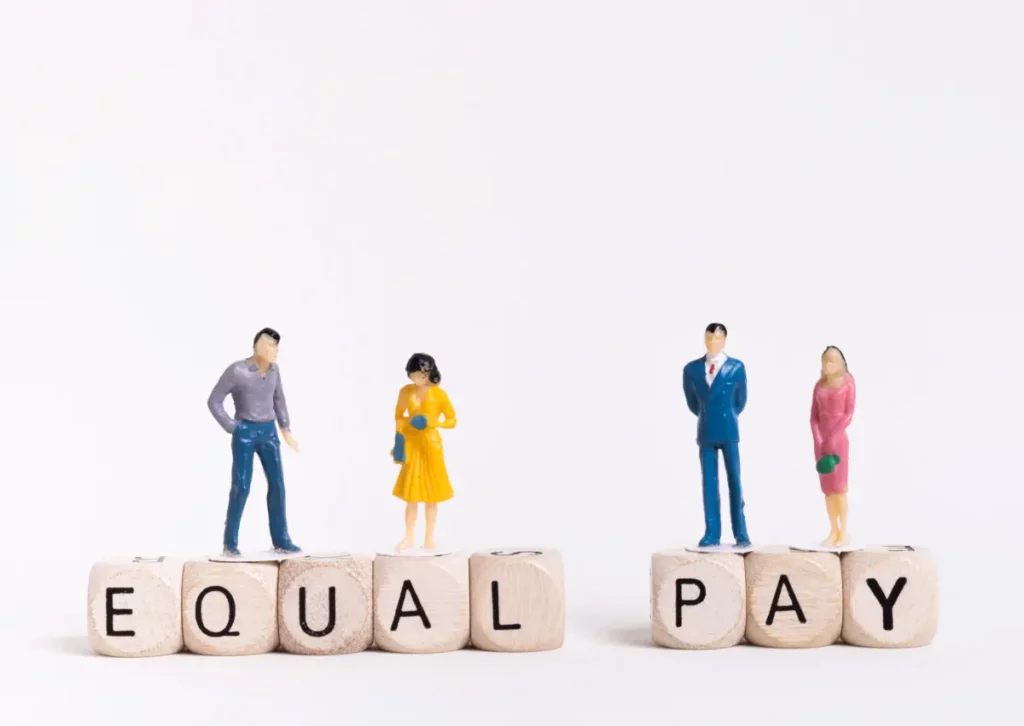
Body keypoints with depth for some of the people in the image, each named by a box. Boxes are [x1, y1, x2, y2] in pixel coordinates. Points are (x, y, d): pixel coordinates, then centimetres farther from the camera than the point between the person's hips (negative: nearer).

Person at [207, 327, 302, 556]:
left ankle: (281, 541, 3)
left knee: (277, 484, -2)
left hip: (268, 433, 5)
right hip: (244, 434, -5)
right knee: (241, 487, -10)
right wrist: (233, 429, -9)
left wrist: (286, 431, 16)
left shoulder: (272, 369, 7)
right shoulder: (235, 370, -11)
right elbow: (213, 402, -7)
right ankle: (230, 542, 3)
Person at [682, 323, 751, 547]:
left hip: (728, 432, -2)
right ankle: (712, 533, 5)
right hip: (705, 433, 2)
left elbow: (740, 400, 8)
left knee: (734, 481, -1)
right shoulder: (691, 369, 4)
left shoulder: (736, 367, -3)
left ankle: (741, 533, 2)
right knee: (709, 482, 3)